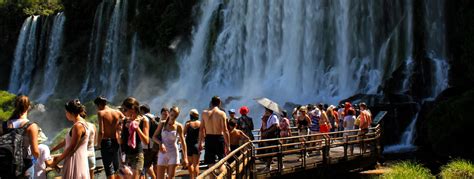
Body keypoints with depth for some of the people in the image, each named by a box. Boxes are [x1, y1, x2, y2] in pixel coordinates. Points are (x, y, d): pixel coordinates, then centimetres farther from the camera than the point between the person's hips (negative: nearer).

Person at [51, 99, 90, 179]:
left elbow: (72, 147, -17)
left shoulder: (78, 126, -17)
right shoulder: (81, 123, 13)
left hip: (76, 162, -9)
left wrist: (57, 160, -7)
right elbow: (67, 141, 19)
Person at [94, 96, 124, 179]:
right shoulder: (117, 112, 5)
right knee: (117, 167, 17)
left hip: (106, 142, -5)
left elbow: (101, 131, -17)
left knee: (109, 169, -1)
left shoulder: (101, 113, -9)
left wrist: (98, 143, -4)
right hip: (116, 142, 5)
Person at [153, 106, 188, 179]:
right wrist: (160, 143, -17)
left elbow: (182, 142, -2)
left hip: (173, 153, -2)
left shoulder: (179, 126, -3)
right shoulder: (162, 124, 2)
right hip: (162, 153, 2)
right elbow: (154, 137, 4)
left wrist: (185, 157, -7)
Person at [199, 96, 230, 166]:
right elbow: (225, 131, -11)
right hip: (219, 138, -3)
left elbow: (201, 130, 6)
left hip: (208, 138, 3)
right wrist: (228, 145, -7)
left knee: (211, 163, 9)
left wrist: (200, 143, 13)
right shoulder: (221, 113, -8)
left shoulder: (204, 113, 3)